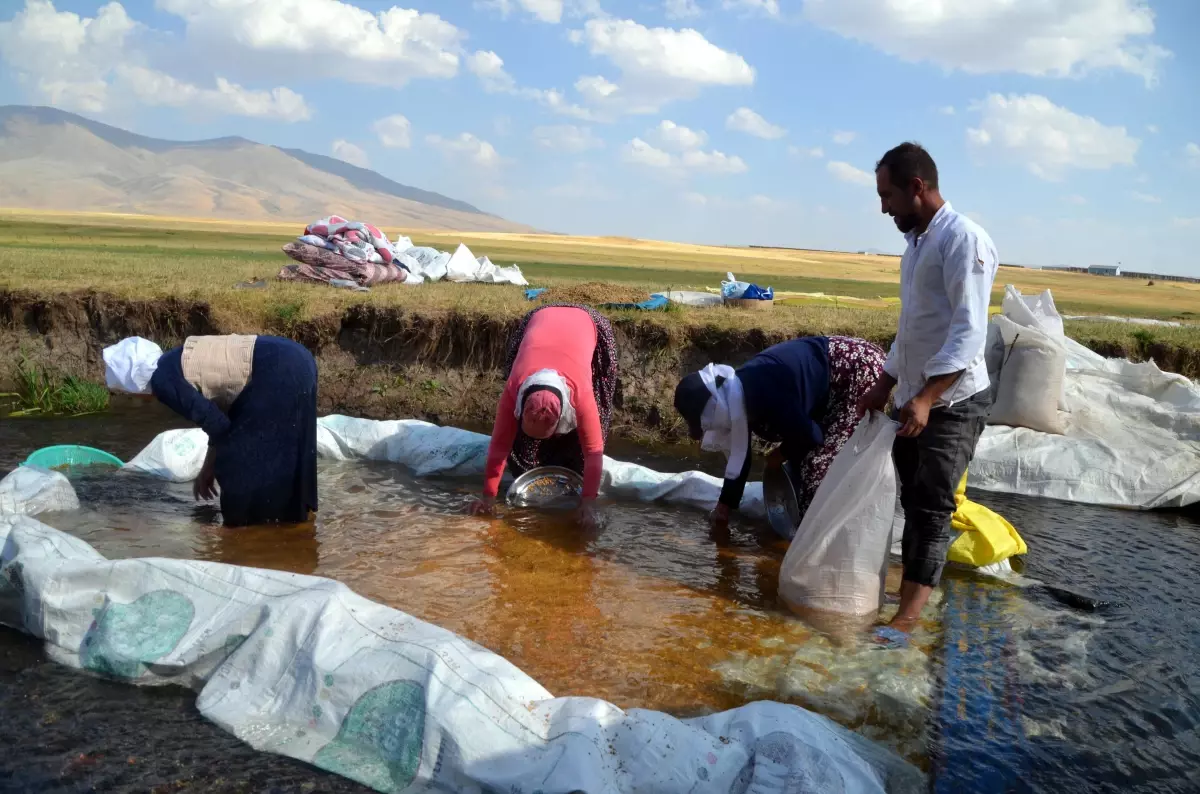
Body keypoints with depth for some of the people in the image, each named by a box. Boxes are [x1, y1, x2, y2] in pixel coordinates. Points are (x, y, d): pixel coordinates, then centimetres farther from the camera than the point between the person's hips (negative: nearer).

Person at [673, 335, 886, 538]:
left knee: (822, 460, -11)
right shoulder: (735, 399, -4)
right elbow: (739, 455, 8)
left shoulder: (763, 397, -33)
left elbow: (811, 435, -21)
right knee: (802, 455, 10)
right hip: (833, 374, 9)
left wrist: (783, 453, -2)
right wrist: (725, 505, 13)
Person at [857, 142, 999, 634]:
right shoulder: (917, 242, 15)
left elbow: (969, 331, -22)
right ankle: (907, 593, 20)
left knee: (932, 509, -6)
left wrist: (927, 398, -30)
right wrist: (885, 386, 21)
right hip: (913, 400, 9)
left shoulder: (964, 239, -14)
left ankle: (908, 617, -3)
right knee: (913, 503, 12)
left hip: (954, 402, -8)